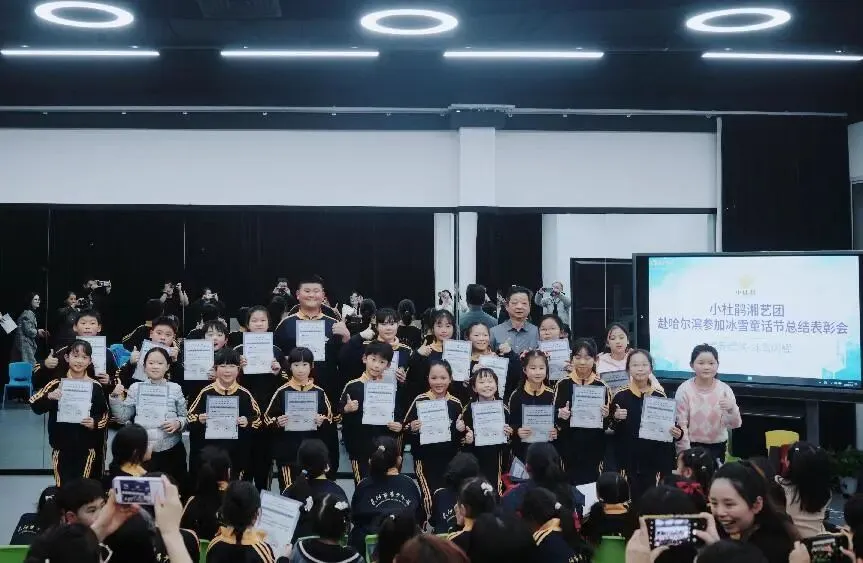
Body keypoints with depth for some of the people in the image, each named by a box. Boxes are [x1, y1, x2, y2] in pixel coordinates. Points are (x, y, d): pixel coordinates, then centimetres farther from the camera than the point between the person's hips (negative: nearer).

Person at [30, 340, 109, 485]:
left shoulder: (95, 387, 0)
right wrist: (49, 397, -23)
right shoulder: (56, 384, -1)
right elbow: (35, 406, -6)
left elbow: (105, 416, 6)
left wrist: (95, 423, -14)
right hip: (62, 447, 0)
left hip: (87, 448, 0)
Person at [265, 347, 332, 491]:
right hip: (287, 452, -2)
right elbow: (267, 419, 2)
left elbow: (330, 418, 9)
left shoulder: (319, 392, 4)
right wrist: (277, 423, -18)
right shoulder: (282, 392, -1)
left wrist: (322, 421, -11)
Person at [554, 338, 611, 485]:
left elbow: (608, 424, 6)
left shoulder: (602, 386, 1)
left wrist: (606, 416, -14)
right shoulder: (563, 384, -1)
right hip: (568, 448, -1)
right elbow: (552, 416, 3)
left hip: (593, 449, 1)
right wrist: (560, 415, -16)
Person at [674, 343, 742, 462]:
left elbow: (734, 425, -6)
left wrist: (731, 409, -26)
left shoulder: (724, 389, -4)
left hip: (718, 447, 2)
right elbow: (681, 424, -8)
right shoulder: (684, 390, -9)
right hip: (693, 447, -2)